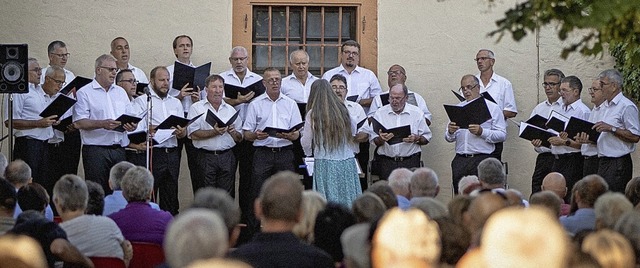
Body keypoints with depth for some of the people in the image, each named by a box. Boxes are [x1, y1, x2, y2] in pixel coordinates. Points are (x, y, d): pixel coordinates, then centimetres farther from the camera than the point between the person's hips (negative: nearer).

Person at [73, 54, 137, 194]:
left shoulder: (120, 92, 18)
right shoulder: (84, 93, -1)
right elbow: (79, 123, -10)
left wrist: (131, 125, -4)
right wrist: (103, 124, -23)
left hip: (119, 150, 5)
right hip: (95, 150, -5)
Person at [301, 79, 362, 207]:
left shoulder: (313, 114, -5)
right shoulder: (343, 110, 4)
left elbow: (306, 143, 1)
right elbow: (353, 132, 20)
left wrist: (309, 152, 22)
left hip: (325, 163, -3)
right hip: (347, 162, 3)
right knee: (348, 201, 4)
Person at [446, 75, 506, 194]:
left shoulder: (492, 108, 6)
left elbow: (502, 135, -3)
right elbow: (448, 138, 15)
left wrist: (481, 132, -15)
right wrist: (450, 132, -8)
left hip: (482, 160, -4)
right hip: (460, 160, 4)